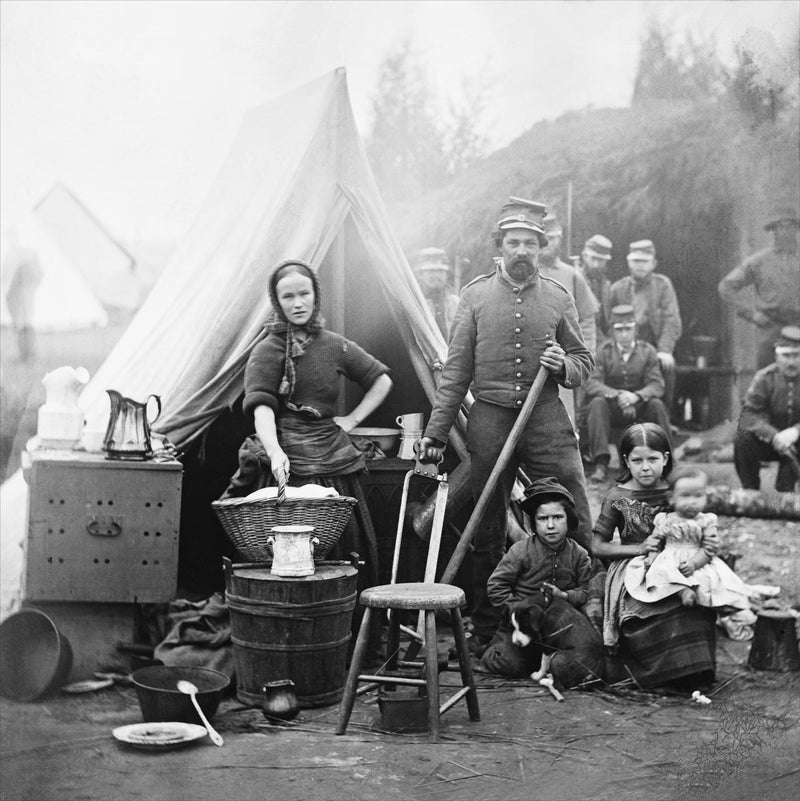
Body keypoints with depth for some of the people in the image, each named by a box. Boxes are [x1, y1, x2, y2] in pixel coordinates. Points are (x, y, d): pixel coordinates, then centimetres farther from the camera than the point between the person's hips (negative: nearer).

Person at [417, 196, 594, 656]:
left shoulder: (558, 298, 7)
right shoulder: (476, 295, 6)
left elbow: (585, 363, 14)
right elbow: (456, 371, 6)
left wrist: (563, 366, -10)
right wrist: (436, 433, 2)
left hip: (547, 418, 0)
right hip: (490, 419, 0)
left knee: (575, 525, -4)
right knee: (487, 532, 7)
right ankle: (486, 631, 18)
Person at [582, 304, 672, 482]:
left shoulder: (647, 351, 0)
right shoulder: (604, 351, -3)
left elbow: (657, 385, -9)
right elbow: (591, 384, -14)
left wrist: (636, 396, -31)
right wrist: (617, 394, -32)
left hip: (639, 406, 0)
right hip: (612, 408, 0)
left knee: (657, 405, -30)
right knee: (597, 403, -32)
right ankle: (601, 464, -34)